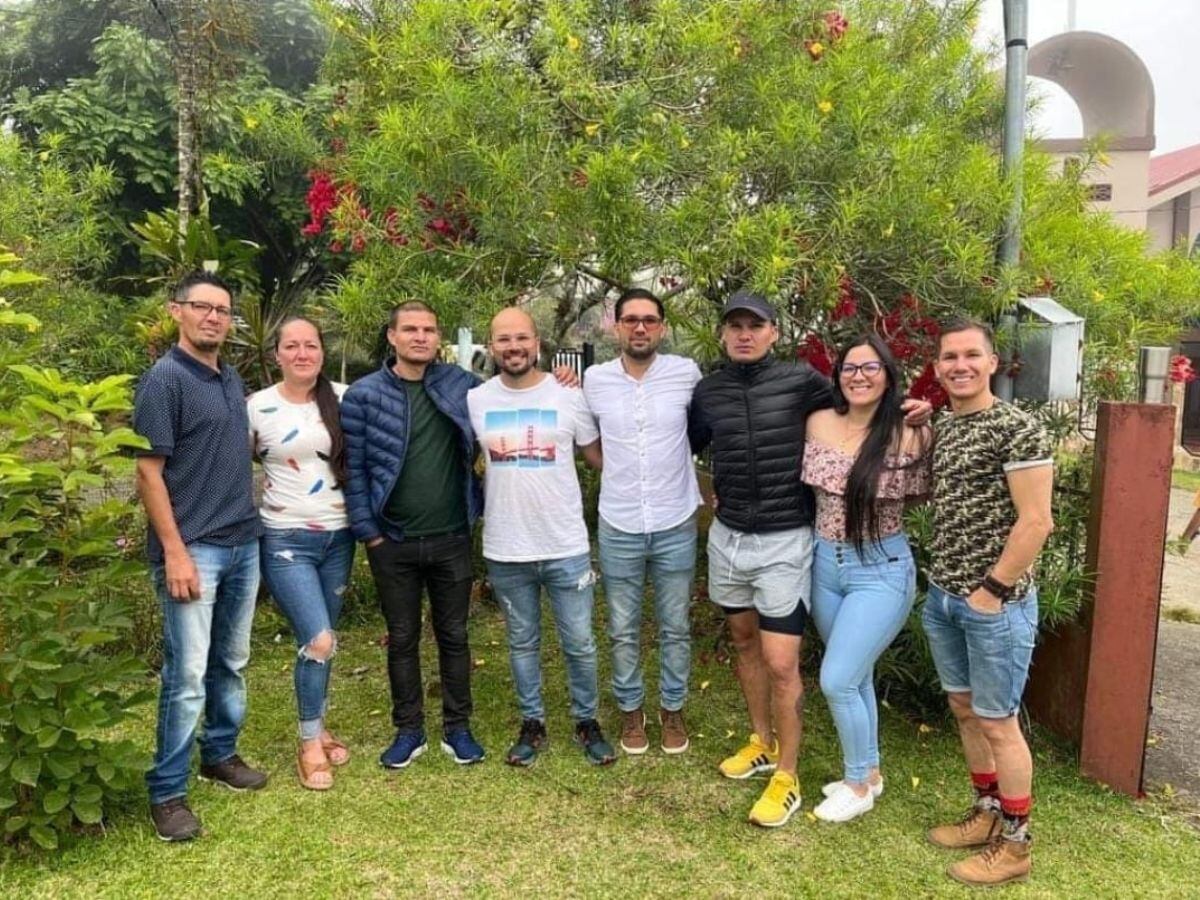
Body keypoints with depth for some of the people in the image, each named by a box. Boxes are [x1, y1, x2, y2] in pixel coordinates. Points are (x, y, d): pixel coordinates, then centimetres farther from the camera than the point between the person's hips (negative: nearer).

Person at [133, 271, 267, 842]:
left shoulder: (232, 380, 12)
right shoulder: (164, 380, -10)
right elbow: (148, 473, -13)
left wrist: (249, 523, 13)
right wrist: (174, 552, -18)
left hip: (244, 544, 7)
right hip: (193, 549, -7)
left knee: (230, 663, 17)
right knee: (187, 674, -3)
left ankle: (220, 753, 33)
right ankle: (166, 792, 10)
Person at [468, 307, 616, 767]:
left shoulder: (568, 396, -6)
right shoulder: (475, 401, -1)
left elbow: (601, 456, 3)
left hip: (567, 547, -1)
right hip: (505, 551, 2)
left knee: (579, 643, 9)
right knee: (522, 644, 17)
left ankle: (587, 721, 30)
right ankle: (532, 723, 34)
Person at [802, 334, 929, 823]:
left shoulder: (909, 436, -13)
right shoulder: (819, 423, -1)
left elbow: (925, 495, -2)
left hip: (881, 570, -5)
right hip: (825, 564, 5)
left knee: (837, 681, -5)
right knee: (856, 677, 18)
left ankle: (859, 784, 19)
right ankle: (869, 770, 37)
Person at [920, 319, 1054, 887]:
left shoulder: (1017, 429, -14)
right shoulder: (941, 429, 9)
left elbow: (1036, 522, -17)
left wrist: (991, 591, -16)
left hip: (996, 603, -7)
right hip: (942, 598, 7)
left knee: (997, 722, 4)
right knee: (964, 710, 17)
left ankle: (1014, 844, 21)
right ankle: (988, 814, 35)